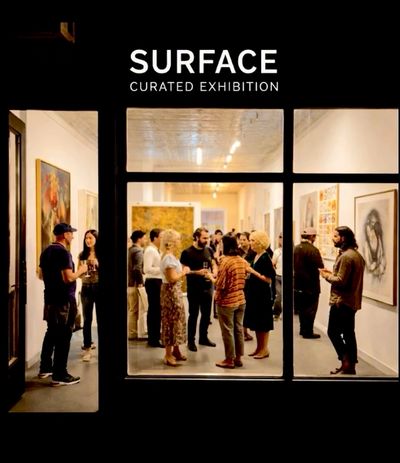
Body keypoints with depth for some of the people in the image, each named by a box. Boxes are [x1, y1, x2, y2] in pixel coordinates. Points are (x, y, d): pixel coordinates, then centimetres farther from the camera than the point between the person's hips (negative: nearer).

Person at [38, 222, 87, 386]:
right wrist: (81, 270, -8)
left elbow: (41, 275, 18)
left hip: (50, 298, 9)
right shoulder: (63, 252, -18)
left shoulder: (46, 251, 10)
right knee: (63, 336, -2)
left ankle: (45, 368, 29)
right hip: (64, 300, -9)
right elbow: (68, 278, -24)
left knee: (51, 333, 19)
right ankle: (60, 375, 3)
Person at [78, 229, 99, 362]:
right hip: (86, 288, 2)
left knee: (100, 318, 5)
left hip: (99, 287, -2)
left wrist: (97, 263, -17)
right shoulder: (82, 255, 7)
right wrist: (82, 272, -9)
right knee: (87, 319, 3)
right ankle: (87, 348, 10)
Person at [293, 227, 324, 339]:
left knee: (302, 308, 18)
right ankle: (308, 332, 11)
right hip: (311, 284, -7)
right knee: (310, 309, 4)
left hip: (298, 284, 7)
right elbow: (320, 266, -19)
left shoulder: (296, 248, 2)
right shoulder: (313, 250, -20)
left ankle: (303, 329, 28)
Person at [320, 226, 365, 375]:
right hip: (351, 301, 10)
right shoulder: (356, 254, 13)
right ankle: (350, 365, 19)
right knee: (349, 334, 13)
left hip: (341, 302, -10)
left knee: (333, 332, 0)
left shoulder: (345, 256, -19)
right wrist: (333, 273, 10)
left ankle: (346, 362, 1)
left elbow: (341, 281, -22)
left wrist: (327, 276, -7)